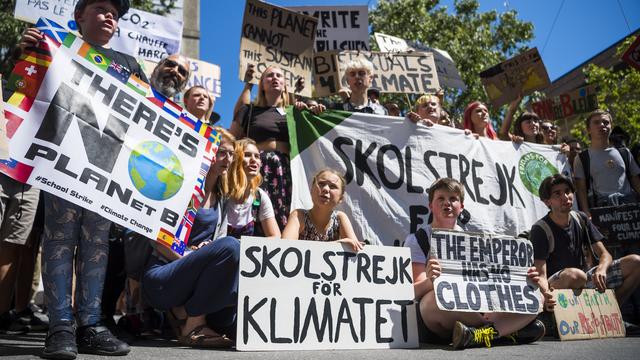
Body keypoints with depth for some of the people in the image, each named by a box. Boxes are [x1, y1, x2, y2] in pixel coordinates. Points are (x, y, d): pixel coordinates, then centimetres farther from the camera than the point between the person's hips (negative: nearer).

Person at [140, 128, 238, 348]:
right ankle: (191, 326, -16)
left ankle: (181, 312, 3)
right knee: (230, 247, -31)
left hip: (192, 280, 7)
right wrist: (192, 257, -21)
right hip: (160, 280, -7)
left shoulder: (220, 196, 14)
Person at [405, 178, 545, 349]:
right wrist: (429, 282, -32)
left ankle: (480, 334, -31)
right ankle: (509, 330, -20)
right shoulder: (417, 240, 4)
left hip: (478, 312, 5)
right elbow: (414, 291, -9)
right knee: (436, 296, -38)